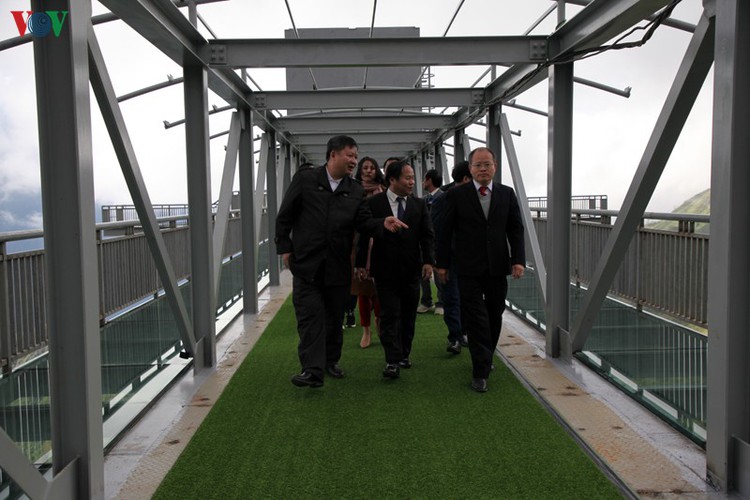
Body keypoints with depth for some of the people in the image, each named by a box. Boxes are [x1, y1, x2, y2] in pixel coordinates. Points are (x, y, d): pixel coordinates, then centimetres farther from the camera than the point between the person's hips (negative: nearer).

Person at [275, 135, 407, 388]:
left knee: (334, 316, 13)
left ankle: (331, 361, 29)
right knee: (310, 315, -7)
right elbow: (285, 216, 0)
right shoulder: (305, 179, -1)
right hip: (307, 263, -4)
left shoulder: (355, 191, 9)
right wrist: (285, 247, -3)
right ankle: (312, 370, -7)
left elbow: (364, 221, 0)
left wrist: (384, 224, -19)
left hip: (338, 267, 4)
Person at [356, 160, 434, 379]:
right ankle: (393, 361, -2)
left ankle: (404, 355, 25)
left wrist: (428, 260, -10)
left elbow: (427, 235, 3)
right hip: (385, 270, -3)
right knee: (389, 315, -4)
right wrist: (361, 263, -3)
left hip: (411, 270, 4)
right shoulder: (374, 203, -3)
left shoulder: (419, 205, 6)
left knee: (408, 316, 11)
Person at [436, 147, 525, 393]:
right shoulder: (456, 195, -1)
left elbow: (516, 229, 6)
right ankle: (481, 371, -1)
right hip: (469, 268, -3)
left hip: (498, 267, 4)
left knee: (495, 316, 12)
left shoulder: (507, 194, 7)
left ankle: (485, 357, 33)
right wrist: (442, 263, -2)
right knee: (476, 318, -6)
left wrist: (519, 259, -5)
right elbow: (445, 232, 0)